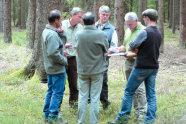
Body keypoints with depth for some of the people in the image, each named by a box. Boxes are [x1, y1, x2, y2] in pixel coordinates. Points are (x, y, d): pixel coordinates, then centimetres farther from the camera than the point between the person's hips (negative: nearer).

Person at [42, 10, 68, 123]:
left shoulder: (46, 31, 9)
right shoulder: (53, 35, -23)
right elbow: (53, 53, -28)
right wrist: (64, 61, -15)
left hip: (50, 67, 10)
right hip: (57, 69, -10)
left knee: (51, 91, 17)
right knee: (58, 92, -3)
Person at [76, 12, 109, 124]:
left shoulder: (78, 34, -7)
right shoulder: (101, 34, -13)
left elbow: (78, 48, 2)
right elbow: (106, 49, -1)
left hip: (82, 70, 2)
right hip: (97, 70, -2)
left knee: (82, 97, 10)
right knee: (95, 98, 4)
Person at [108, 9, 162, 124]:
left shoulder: (145, 32, -15)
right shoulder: (159, 34, 9)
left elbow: (132, 46, -13)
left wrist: (136, 50, 8)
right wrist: (138, 51, 14)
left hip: (142, 67, -7)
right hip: (154, 67, 7)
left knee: (129, 92, 4)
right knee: (151, 94, 8)